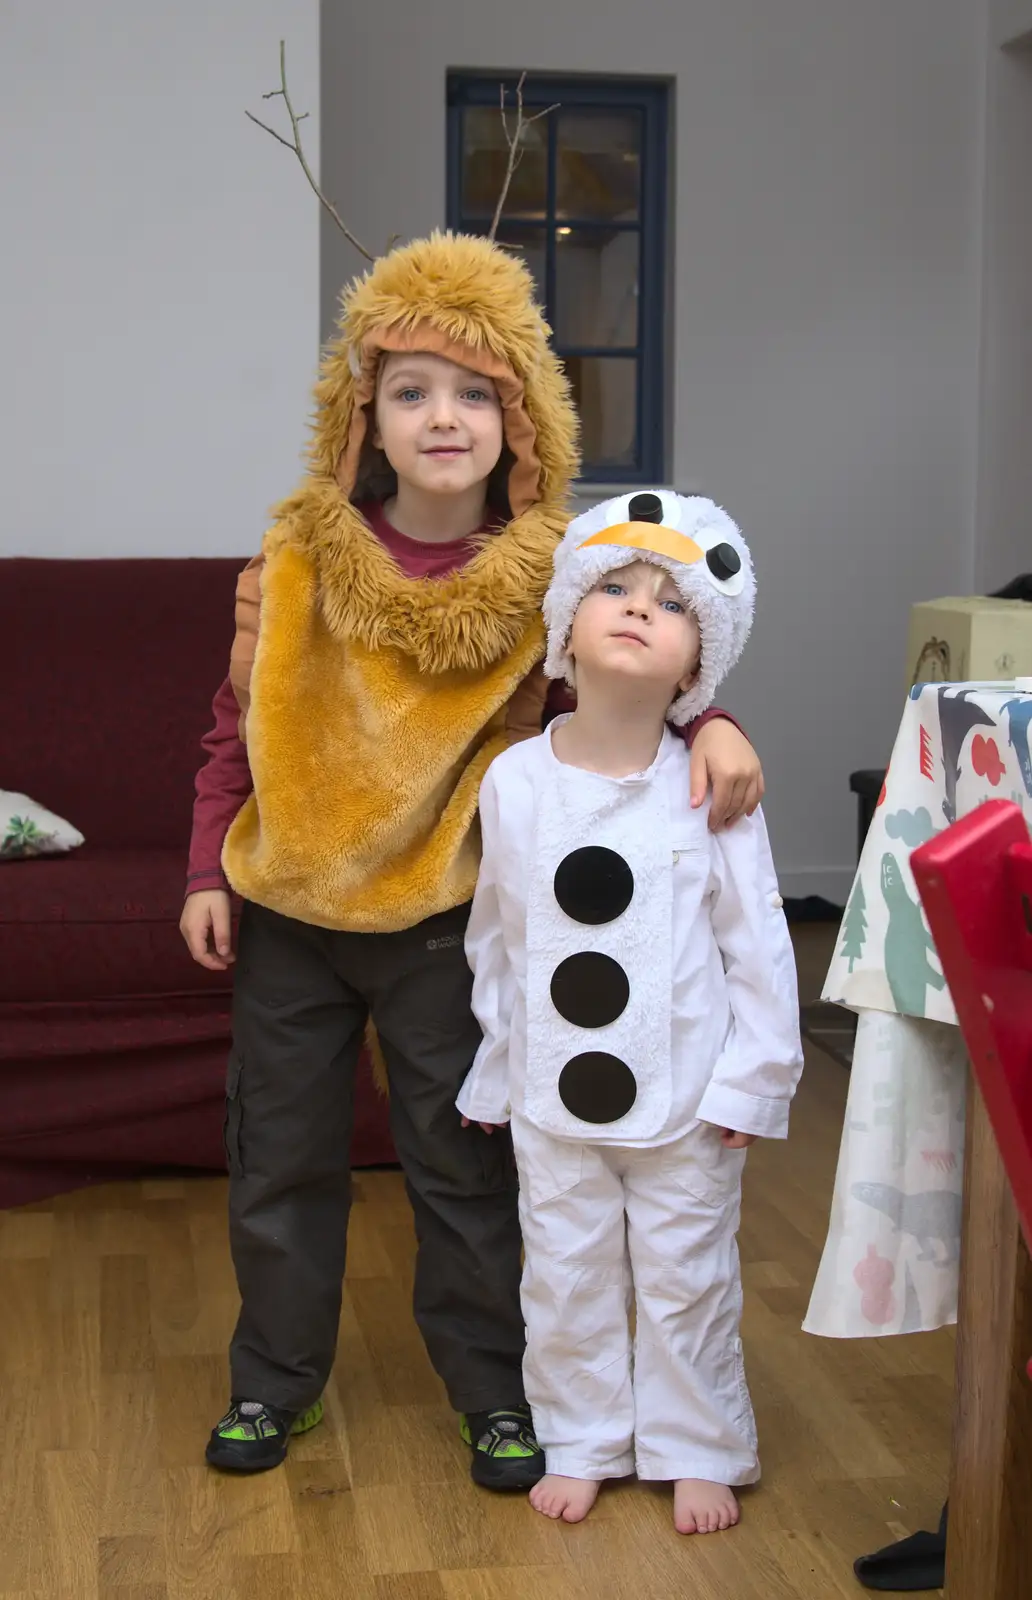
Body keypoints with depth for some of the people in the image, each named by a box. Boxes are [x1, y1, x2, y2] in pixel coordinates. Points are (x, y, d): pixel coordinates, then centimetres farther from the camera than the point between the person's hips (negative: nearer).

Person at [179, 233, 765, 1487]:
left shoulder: (547, 576, -10)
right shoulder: (297, 560, -6)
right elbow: (237, 722, 2)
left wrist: (706, 724, -20)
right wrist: (207, 871, 1)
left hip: (444, 917, -1)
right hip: (286, 904, 2)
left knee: (463, 1162, 10)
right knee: (281, 1155, 14)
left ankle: (495, 1390, 29)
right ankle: (274, 1380, 33)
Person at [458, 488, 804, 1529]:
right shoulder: (514, 782, -6)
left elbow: (759, 947, -7)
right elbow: (494, 938, 4)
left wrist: (752, 1081, -8)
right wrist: (494, 1071, 8)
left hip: (684, 1098, -2)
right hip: (554, 1095, 2)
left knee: (687, 1285, 12)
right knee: (566, 1281, 15)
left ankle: (698, 1452, 32)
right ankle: (580, 1445, 35)